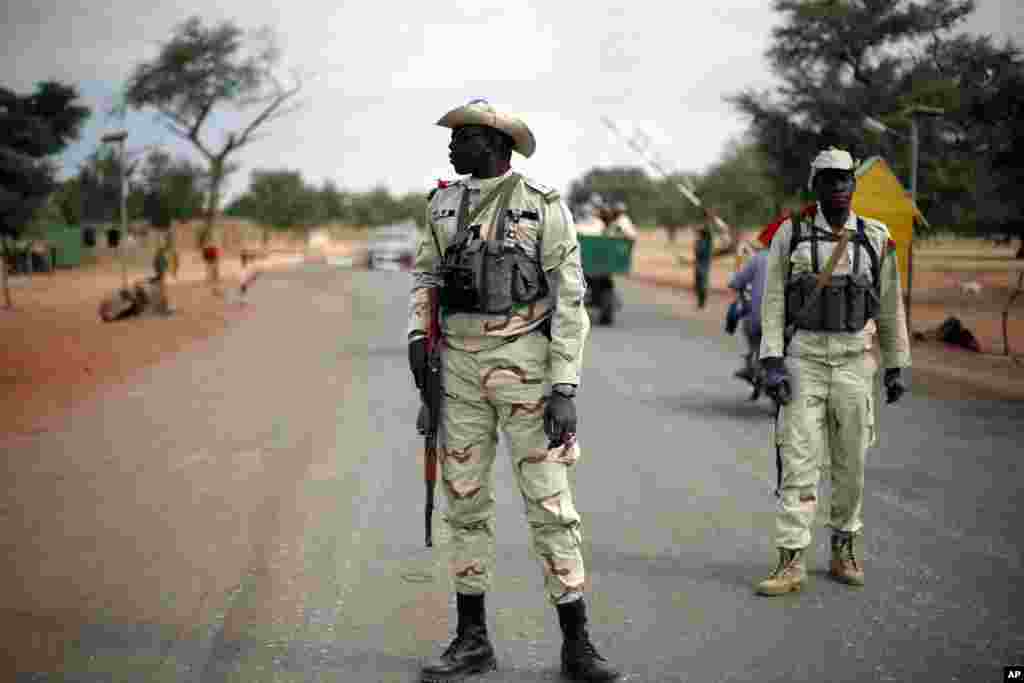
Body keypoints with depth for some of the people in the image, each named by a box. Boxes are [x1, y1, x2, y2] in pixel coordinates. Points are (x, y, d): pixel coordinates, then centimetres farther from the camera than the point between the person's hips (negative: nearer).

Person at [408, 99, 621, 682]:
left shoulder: (544, 207, -7)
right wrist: (418, 334, 1)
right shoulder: (445, 204, 9)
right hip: (461, 365, 5)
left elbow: (569, 302, -9)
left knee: (549, 501, -5)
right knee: (466, 498, 7)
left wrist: (565, 388, -15)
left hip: (525, 365, -5)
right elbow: (427, 273, 20)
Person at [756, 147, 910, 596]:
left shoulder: (876, 238, 4)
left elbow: (890, 308, 10)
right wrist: (772, 362, -11)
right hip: (803, 358, -2)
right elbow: (772, 302, -2)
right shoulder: (791, 234, 0)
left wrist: (895, 367, 11)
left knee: (851, 463, 8)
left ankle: (844, 551, 24)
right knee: (797, 460, -6)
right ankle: (792, 562, -4)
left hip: (854, 361, 2)